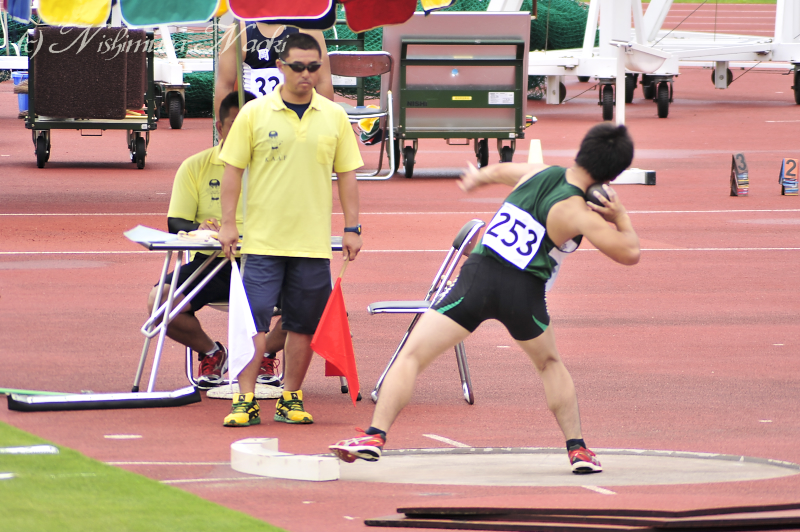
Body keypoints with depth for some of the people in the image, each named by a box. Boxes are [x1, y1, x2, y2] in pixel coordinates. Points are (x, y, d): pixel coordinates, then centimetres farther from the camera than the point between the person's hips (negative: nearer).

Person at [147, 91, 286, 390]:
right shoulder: (195, 167, 9)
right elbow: (175, 224, 3)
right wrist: (198, 229, -22)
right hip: (211, 262, 0)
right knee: (159, 301, -26)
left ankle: (265, 354, 3)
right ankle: (211, 353, 6)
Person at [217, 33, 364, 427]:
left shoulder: (334, 117, 6)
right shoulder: (255, 113, 0)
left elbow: (346, 173, 11)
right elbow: (233, 169, 3)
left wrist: (351, 228, 6)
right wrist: (228, 223, -2)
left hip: (313, 243, 2)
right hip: (263, 240, -2)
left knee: (303, 326, 4)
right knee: (254, 322, -8)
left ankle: (290, 400, 14)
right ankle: (245, 401, -6)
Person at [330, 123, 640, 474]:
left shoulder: (538, 172, 10)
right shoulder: (577, 213, -4)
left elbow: (500, 171, 32)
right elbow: (630, 253, -7)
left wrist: (479, 176, 55)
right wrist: (620, 217, 10)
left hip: (477, 277, 1)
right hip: (524, 293, -1)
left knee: (411, 356, 1)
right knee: (549, 364, 27)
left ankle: (376, 436, -14)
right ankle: (577, 449, 24)